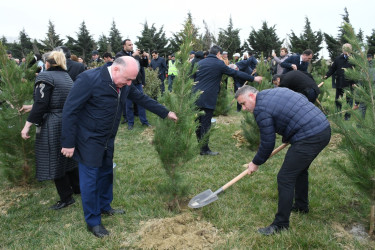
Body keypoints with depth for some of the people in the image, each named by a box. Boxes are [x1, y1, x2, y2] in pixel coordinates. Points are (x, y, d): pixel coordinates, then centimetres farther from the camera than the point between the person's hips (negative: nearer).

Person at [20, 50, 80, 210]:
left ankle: (66, 198, 10)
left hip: (52, 126, -8)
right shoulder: (66, 77, 13)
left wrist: (28, 125, -17)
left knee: (53, 161, 2)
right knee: (68, 156, 21)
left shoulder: (45, 77, -11)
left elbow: (41, 104, -19)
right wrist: (32, 108, 25)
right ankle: (77, 187, 33)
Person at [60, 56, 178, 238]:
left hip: (107, 140, 7)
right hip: (88, 141, -7)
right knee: (90, 180, 4)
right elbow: (70, 110, -21)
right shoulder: (89, 79, -25)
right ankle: (93, 221, 21)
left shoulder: (125, 84, -4)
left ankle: (104, 206, 42)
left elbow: (142, 98, 11)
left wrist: (166, 113, 14)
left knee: (106, 173, 20)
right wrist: (68, 143, -19)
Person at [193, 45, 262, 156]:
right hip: (207, 99, -6)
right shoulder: (219, 64, -3)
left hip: (195, 97, 6)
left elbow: (193, 78, 16)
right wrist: (253, 78, 10)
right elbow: (235, 73, 2)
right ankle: (204, 149, 6)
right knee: (205, 125, 0)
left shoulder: (200, 63, 13)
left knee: (198, 123, 14)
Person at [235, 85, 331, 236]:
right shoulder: (277, 91, 16)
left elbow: (267, 143, -7)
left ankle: (281, 224, 5)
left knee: (285, 178, -4)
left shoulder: (261, 109, -11)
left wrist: (256, 163, 9)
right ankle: (301, 206, 46)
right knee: (300, 169, 28)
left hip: (309, 138, -10)